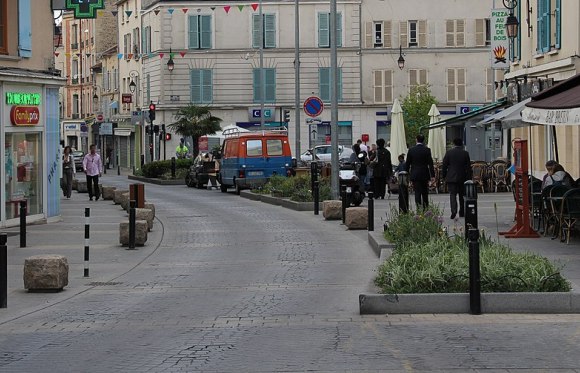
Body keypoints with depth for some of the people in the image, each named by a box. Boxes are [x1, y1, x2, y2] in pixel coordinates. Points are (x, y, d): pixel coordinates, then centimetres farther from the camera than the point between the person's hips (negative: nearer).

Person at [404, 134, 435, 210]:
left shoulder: (411, 150, -1)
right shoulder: (427, 150, -6)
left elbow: (407, 163, 4)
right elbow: (430, 163, -7)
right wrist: (432, 175, -4)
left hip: (414, 175, 0)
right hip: (424, 175, 0)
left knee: (417, 193, -1)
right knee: (425, 193, 11)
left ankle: (418, 209, -10)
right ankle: (425, 209, 14)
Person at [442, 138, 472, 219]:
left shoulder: (449, 152, -4)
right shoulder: (465, 153, 0)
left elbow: (444, 165, -1)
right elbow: (468, 167, 2)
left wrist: (443, 175, 9)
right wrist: (468, 178, 7)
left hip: (451, 178, -2)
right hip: (462, 177, 2)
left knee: (452, 194, -5)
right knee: (462, 195, 13)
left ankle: (453, 211, -25)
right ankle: (462, 213, 19)